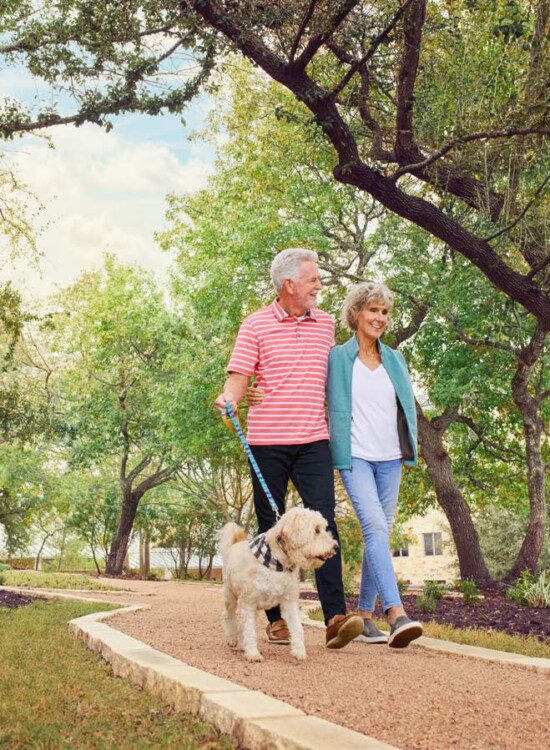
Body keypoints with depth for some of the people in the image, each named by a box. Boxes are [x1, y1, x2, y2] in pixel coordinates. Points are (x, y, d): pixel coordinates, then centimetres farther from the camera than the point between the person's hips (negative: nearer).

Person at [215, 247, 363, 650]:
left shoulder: (325, 323, 13)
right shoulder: (256, 325, 1)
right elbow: (239, 378, -4)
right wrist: (228, 399, -25)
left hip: (313, 440, 2)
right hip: (267, 442, -2)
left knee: (323, 521, -11)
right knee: (271, 528, 5)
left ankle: (335, 617, -14)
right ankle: (276, 617, 15)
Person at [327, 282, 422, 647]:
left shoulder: (395, 359, 14)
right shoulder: (337, 358, 2)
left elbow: (409, 407, 17)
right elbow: (334, 409, -1)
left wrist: (410, 449, 6)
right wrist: (334, 456, -6)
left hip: (390, 458, 5)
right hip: (355, 456, -5)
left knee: (380, 534, 5)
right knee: (375, 527, -20)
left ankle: (365, 614, 14)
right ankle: (397, 614, -28)